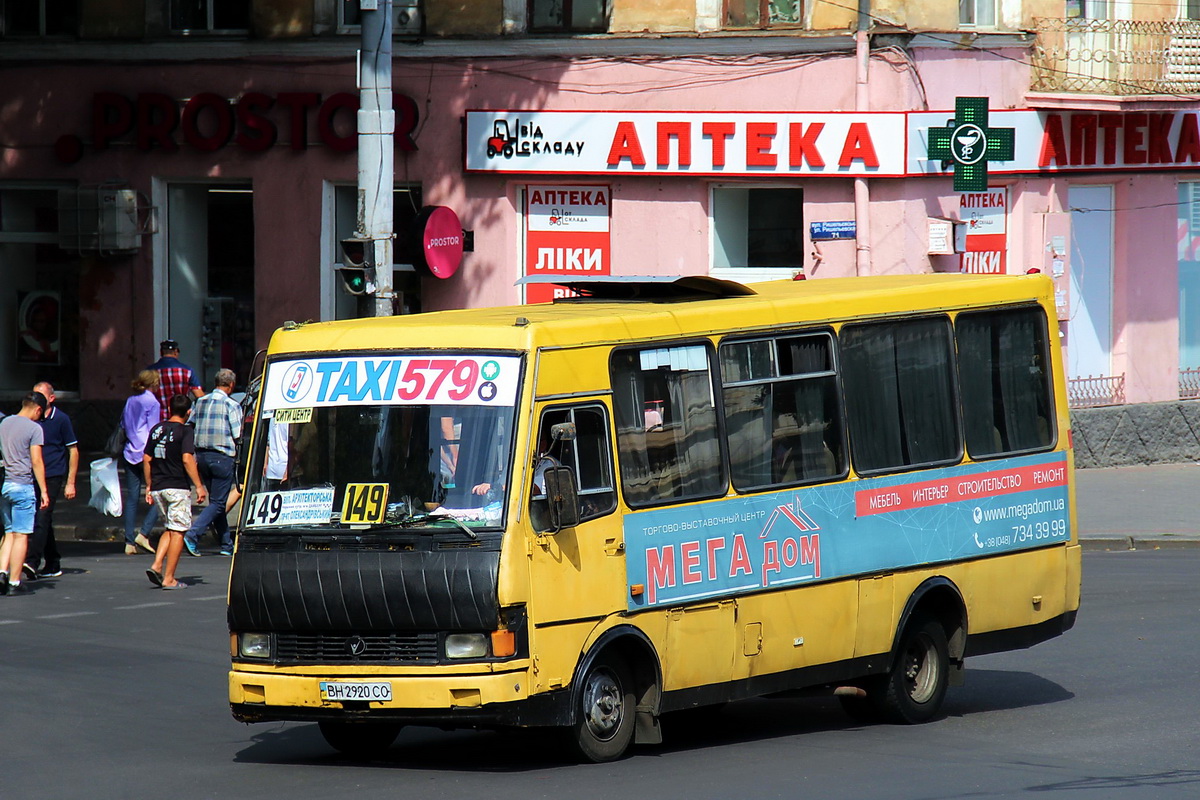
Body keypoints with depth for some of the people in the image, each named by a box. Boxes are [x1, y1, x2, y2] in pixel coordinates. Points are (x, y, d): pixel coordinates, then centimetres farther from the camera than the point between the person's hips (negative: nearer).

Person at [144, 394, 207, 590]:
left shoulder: (157, 429, 10)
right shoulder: (185, 431, -8)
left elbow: (147, 459, 12)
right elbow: (187, 459, -19)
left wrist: (149, 485, 20)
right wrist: (199, 486, -16)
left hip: (158, 487, 6)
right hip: (177, 487, -6)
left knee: (170, 529, 19)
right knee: (177, 531, 0)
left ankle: (156, 566, 1)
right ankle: (169, 578, -2)